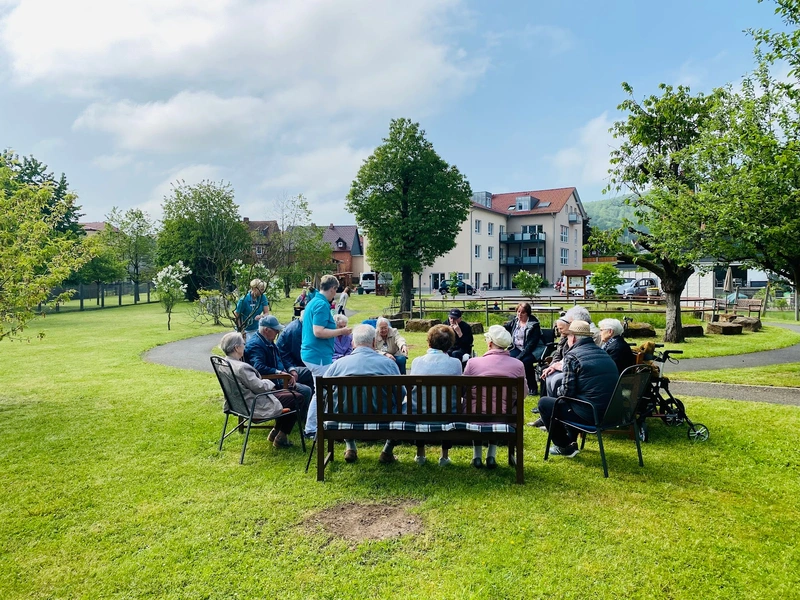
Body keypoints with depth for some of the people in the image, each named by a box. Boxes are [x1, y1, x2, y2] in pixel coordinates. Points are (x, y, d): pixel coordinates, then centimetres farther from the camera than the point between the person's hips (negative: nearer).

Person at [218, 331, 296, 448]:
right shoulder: (241, 367, -29)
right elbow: (260, 388, -23)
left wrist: (266, 383, 4)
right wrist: (269, 383, -3)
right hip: (255, 408, -10)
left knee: (287, 393, 21)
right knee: (295, 399, 1)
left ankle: (275, 432, 26)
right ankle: (281, 438, 12)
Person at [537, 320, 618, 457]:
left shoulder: (572, 356, -12)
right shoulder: (603, 353, 12)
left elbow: (567, 391, -15)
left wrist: (558, 391, 9)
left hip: (589, 415, -8)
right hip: (610, 413, 8)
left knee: (544, 402, 8)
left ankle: (564, 446, 16)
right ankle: (571, 442, 35)